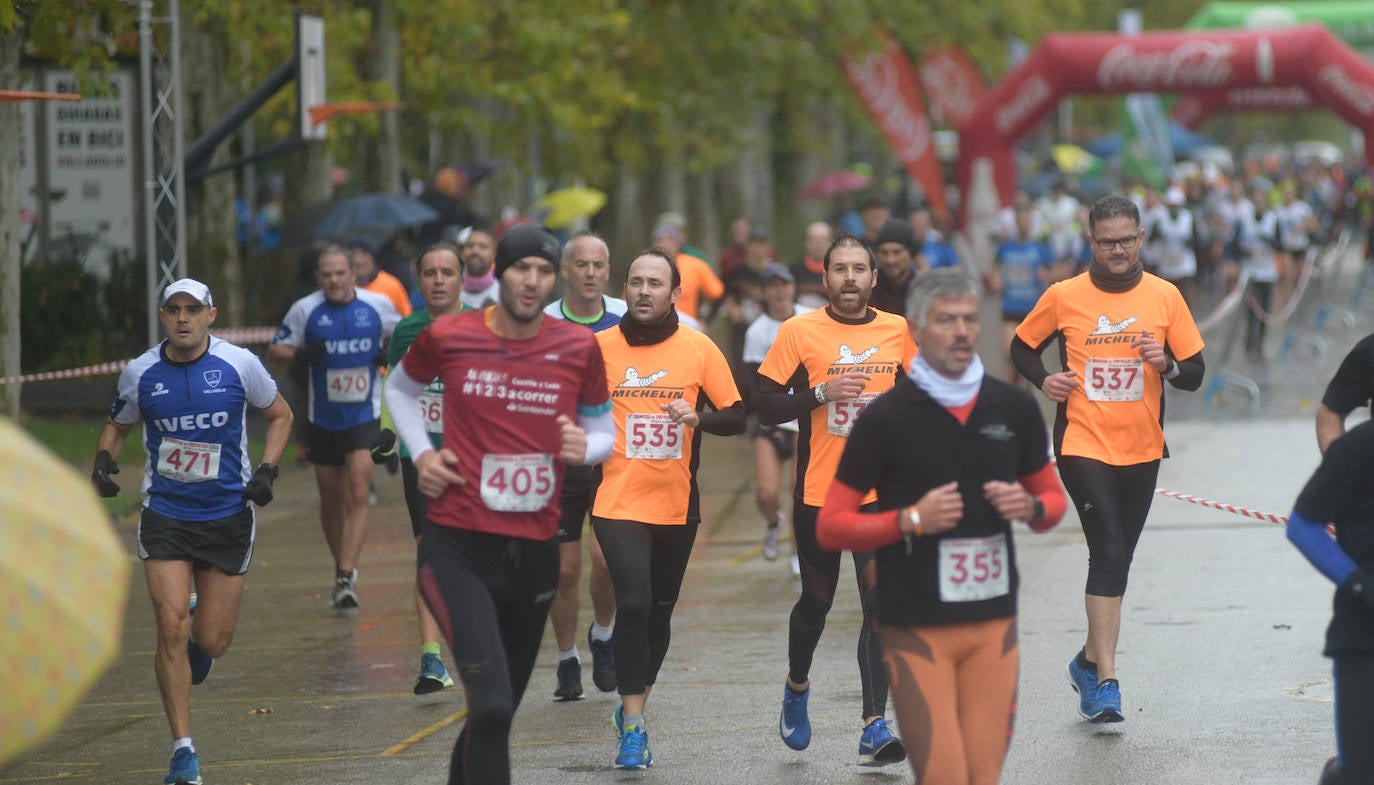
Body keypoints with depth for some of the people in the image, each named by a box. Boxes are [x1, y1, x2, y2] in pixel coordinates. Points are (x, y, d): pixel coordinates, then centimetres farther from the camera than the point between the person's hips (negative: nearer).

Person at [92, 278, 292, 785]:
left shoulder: (239, 365, -6)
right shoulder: (140, 373, -2)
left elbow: (280, 415, 9)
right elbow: (117, 425, 15)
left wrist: (267, 470, -6)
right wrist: (104, 459, -6)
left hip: (228, 516, 0)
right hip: (165, 516, 0)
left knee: (212, 643, 2)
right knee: (171, 630, -13)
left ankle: (198, 638, 43)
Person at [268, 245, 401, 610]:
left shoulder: (377, 305, -3)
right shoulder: (305, 309, -3)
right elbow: (275, 348, 4)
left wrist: (392, 354, -7)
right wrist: (300, 354, -17)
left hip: (364, 416, -2)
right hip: (323, 419, 2)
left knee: (357, 495, -15)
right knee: (331, 501, 10)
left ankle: (346, 579, -18)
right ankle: (343, 569, 30)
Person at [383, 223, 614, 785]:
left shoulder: (580, 348, 2)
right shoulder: (448, 337, -3)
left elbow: (602, 432, 13)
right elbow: (400, 387, 18)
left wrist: (585, 447, -11)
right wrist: (421, 453, 3)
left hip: (535, 550, 4)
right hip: (458, 548, -4)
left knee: (500, 707, 17)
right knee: (492, 703, -21)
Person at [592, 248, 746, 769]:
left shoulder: (699, 349, -1)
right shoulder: (599, 347, -2)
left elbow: (736, 416, 1)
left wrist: (698, 417, -17)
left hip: (676, 505, 2)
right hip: (619, 504, -2)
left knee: (659, 610, 13)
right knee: (633, 603, -17)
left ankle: (632, 711, 33)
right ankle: (633, 727, -12)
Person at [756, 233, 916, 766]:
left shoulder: (898, 332, 5)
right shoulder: (799, 332, -4)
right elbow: (765, 408, -6)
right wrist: (822, 393, -19)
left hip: (881, 495, 1)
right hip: (818, 495, -1)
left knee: (882, 606, -11)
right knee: (816, 602, 14)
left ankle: (875, 727, -14)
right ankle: (797, 687, 42)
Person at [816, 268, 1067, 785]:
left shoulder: (1015, 407, 7)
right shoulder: (886, 418, -5)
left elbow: (1053, 498, 21)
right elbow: (830, 527, -3)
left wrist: (1030, 507, -3)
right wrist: (910, 520, -16)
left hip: (994, 624, 4)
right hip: (915, 627, -4)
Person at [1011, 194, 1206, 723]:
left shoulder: (1165, 297, 1)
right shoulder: (1063, 297, -2)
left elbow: (1195, 375, 4)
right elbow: (1022, 346, 12)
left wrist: (1166, 364, -17)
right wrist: (1042, 380, -7)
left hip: (1142, 450, 3)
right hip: (1084, 445, -3)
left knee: (1116, 558, 12)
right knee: (1109, 553, -16)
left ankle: (1090, 661, 32)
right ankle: (1105, 680, -17)